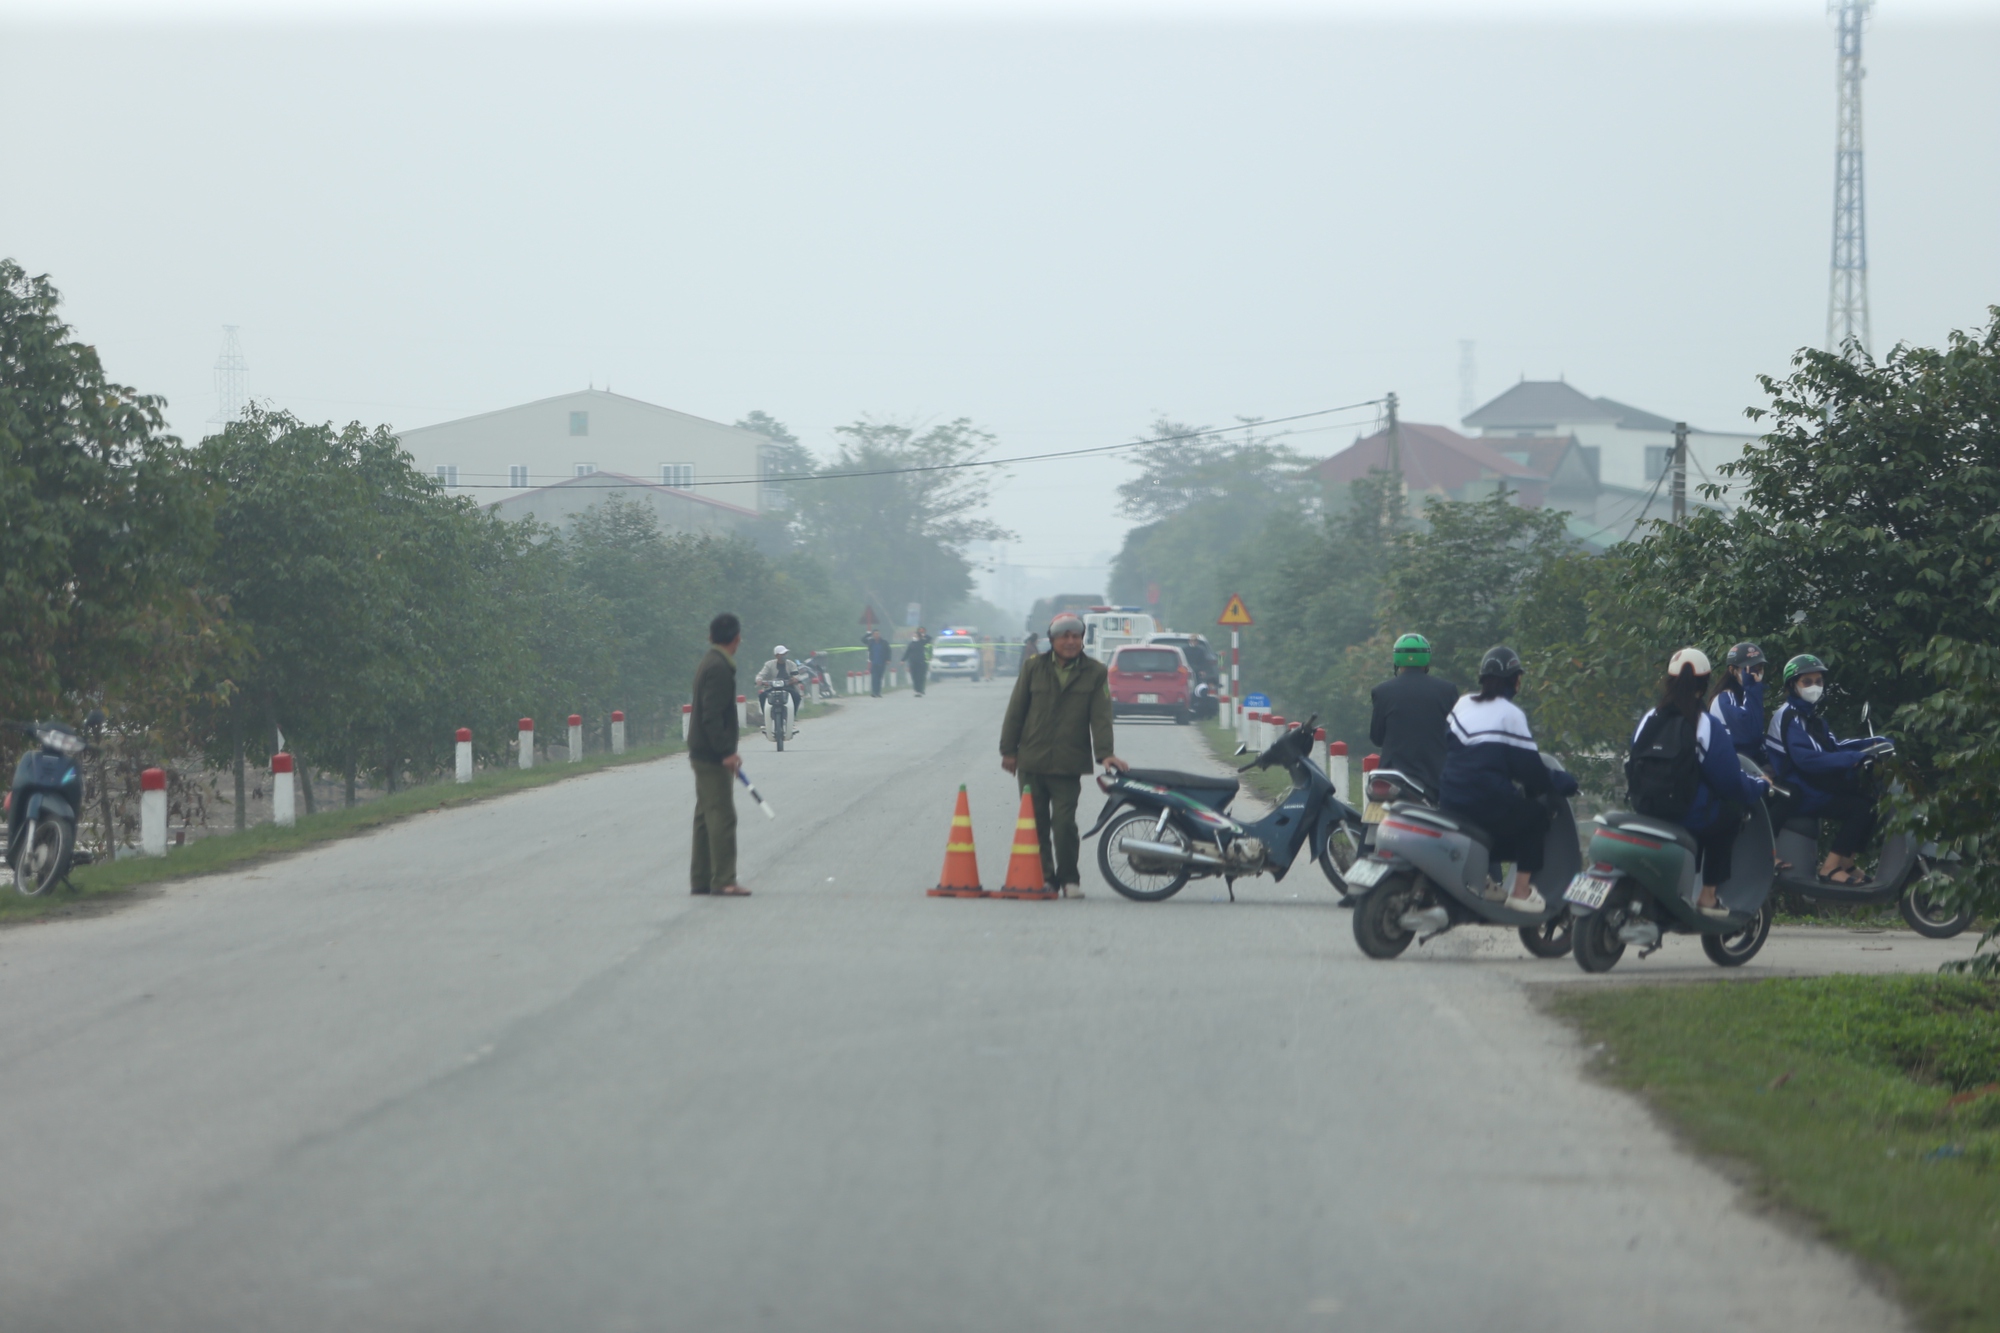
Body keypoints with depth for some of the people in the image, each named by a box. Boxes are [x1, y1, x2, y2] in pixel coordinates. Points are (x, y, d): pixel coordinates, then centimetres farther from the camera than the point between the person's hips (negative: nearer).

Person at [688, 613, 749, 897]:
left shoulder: (710, 663, 14)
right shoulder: (719, 668, -17)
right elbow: (712, 716, -24)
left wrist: (728, 750, 23)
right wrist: (726, 752, -26)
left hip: (703, 753, 11)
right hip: (712, 756, -11)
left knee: (707, 815, 14)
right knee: (722, 816, -10)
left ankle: (701, 879, 18)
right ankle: (723, 881, -10)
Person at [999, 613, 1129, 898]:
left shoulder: (1095, 673, 4)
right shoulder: (1034, 667, 6)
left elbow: (1100, 717, -1)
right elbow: (1015, 711, 9)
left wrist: (1104, 753, -13)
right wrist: (1009, 749, 7)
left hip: (1068, 764, -2)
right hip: (1032, 762, 2)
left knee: (1064, 822, -9)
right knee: (1036, 822, 5)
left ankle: (1069, 878, 3)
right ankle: (1043, 877, 15)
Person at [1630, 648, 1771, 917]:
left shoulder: (1649, 719, 3)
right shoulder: (1707, 726, -12)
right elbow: (1730, 781, -8)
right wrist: (1761, 786, 12)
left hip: (1647, 813, 6)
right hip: (1688, 818, -6)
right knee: (1733, 810, 18)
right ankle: (1708, 896, 12)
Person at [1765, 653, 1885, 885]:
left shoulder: (1811, 716, 18)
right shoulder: (1789, 717, -15)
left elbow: (1833, 747, 13)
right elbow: (1808, 759, -27)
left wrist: (1872, 743, 1)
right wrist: (1855, 758, -30)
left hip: (1816, 785, 10)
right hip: (1797, 794, -10)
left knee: (1870, 799, 3)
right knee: (1860, 807, -21)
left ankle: (1846, 862, 5)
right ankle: (1831, 868, -19)